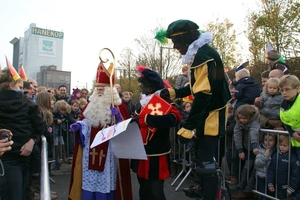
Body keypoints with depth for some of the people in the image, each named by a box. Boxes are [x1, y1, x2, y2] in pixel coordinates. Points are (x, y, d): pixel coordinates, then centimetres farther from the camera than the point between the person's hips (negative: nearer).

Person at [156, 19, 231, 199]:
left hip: (212, 116, -11)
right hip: (207, 114, 11)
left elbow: (203, 94, -30)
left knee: (206, 161, -3)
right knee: (202, 156, 23)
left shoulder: (203, 55, -23)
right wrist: (174, 93, 8)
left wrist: (188, 127, -30)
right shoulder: (200, 53, 10)